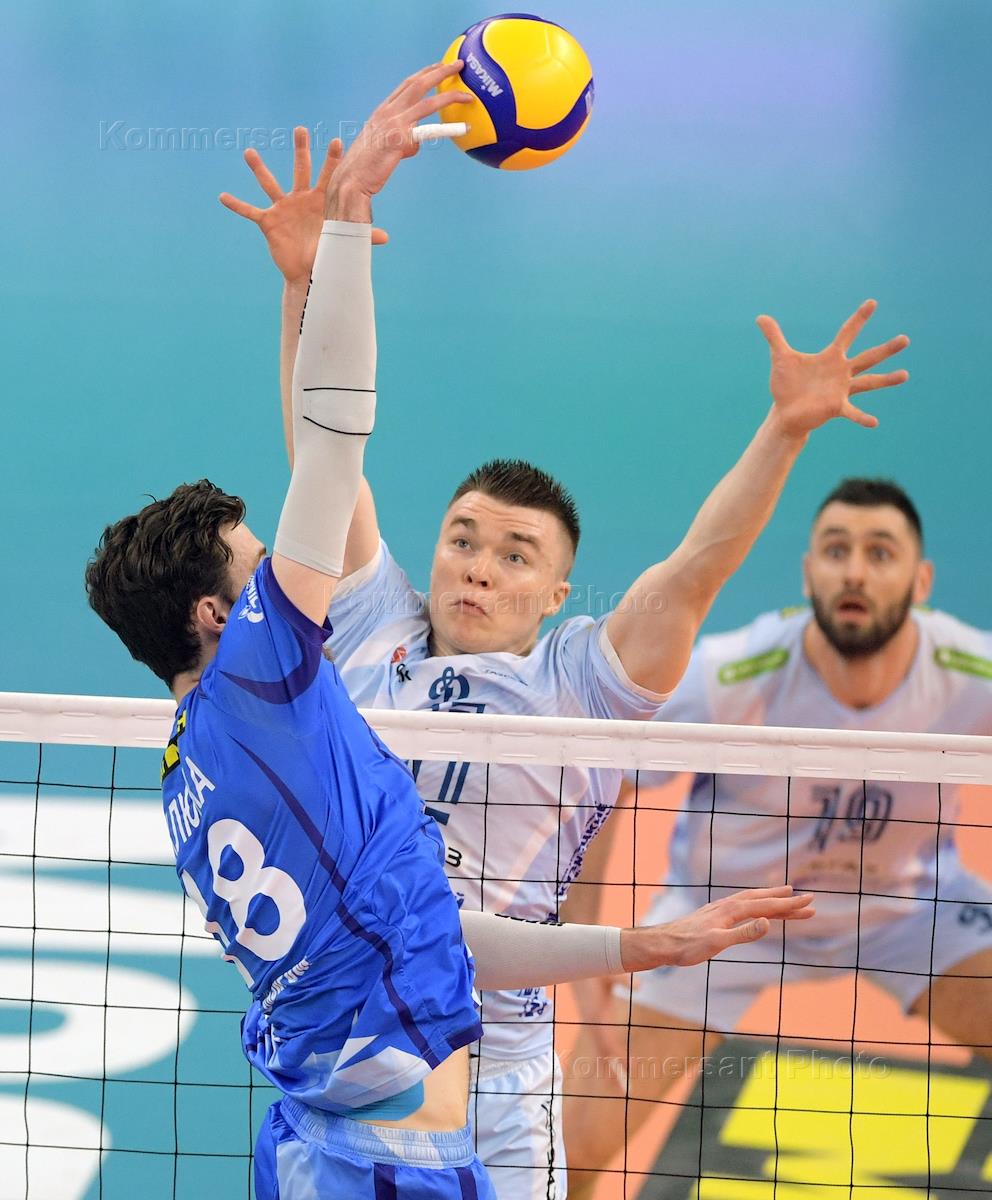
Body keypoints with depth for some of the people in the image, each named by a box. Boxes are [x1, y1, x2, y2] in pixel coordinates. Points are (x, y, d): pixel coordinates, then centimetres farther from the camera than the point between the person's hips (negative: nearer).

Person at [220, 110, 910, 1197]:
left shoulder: (574, 687, 1)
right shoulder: (371, 636, 7)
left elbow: (692, 570, -9)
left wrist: (786, 431, -20)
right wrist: (306, 282, -3)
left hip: (490, 1071, -2)